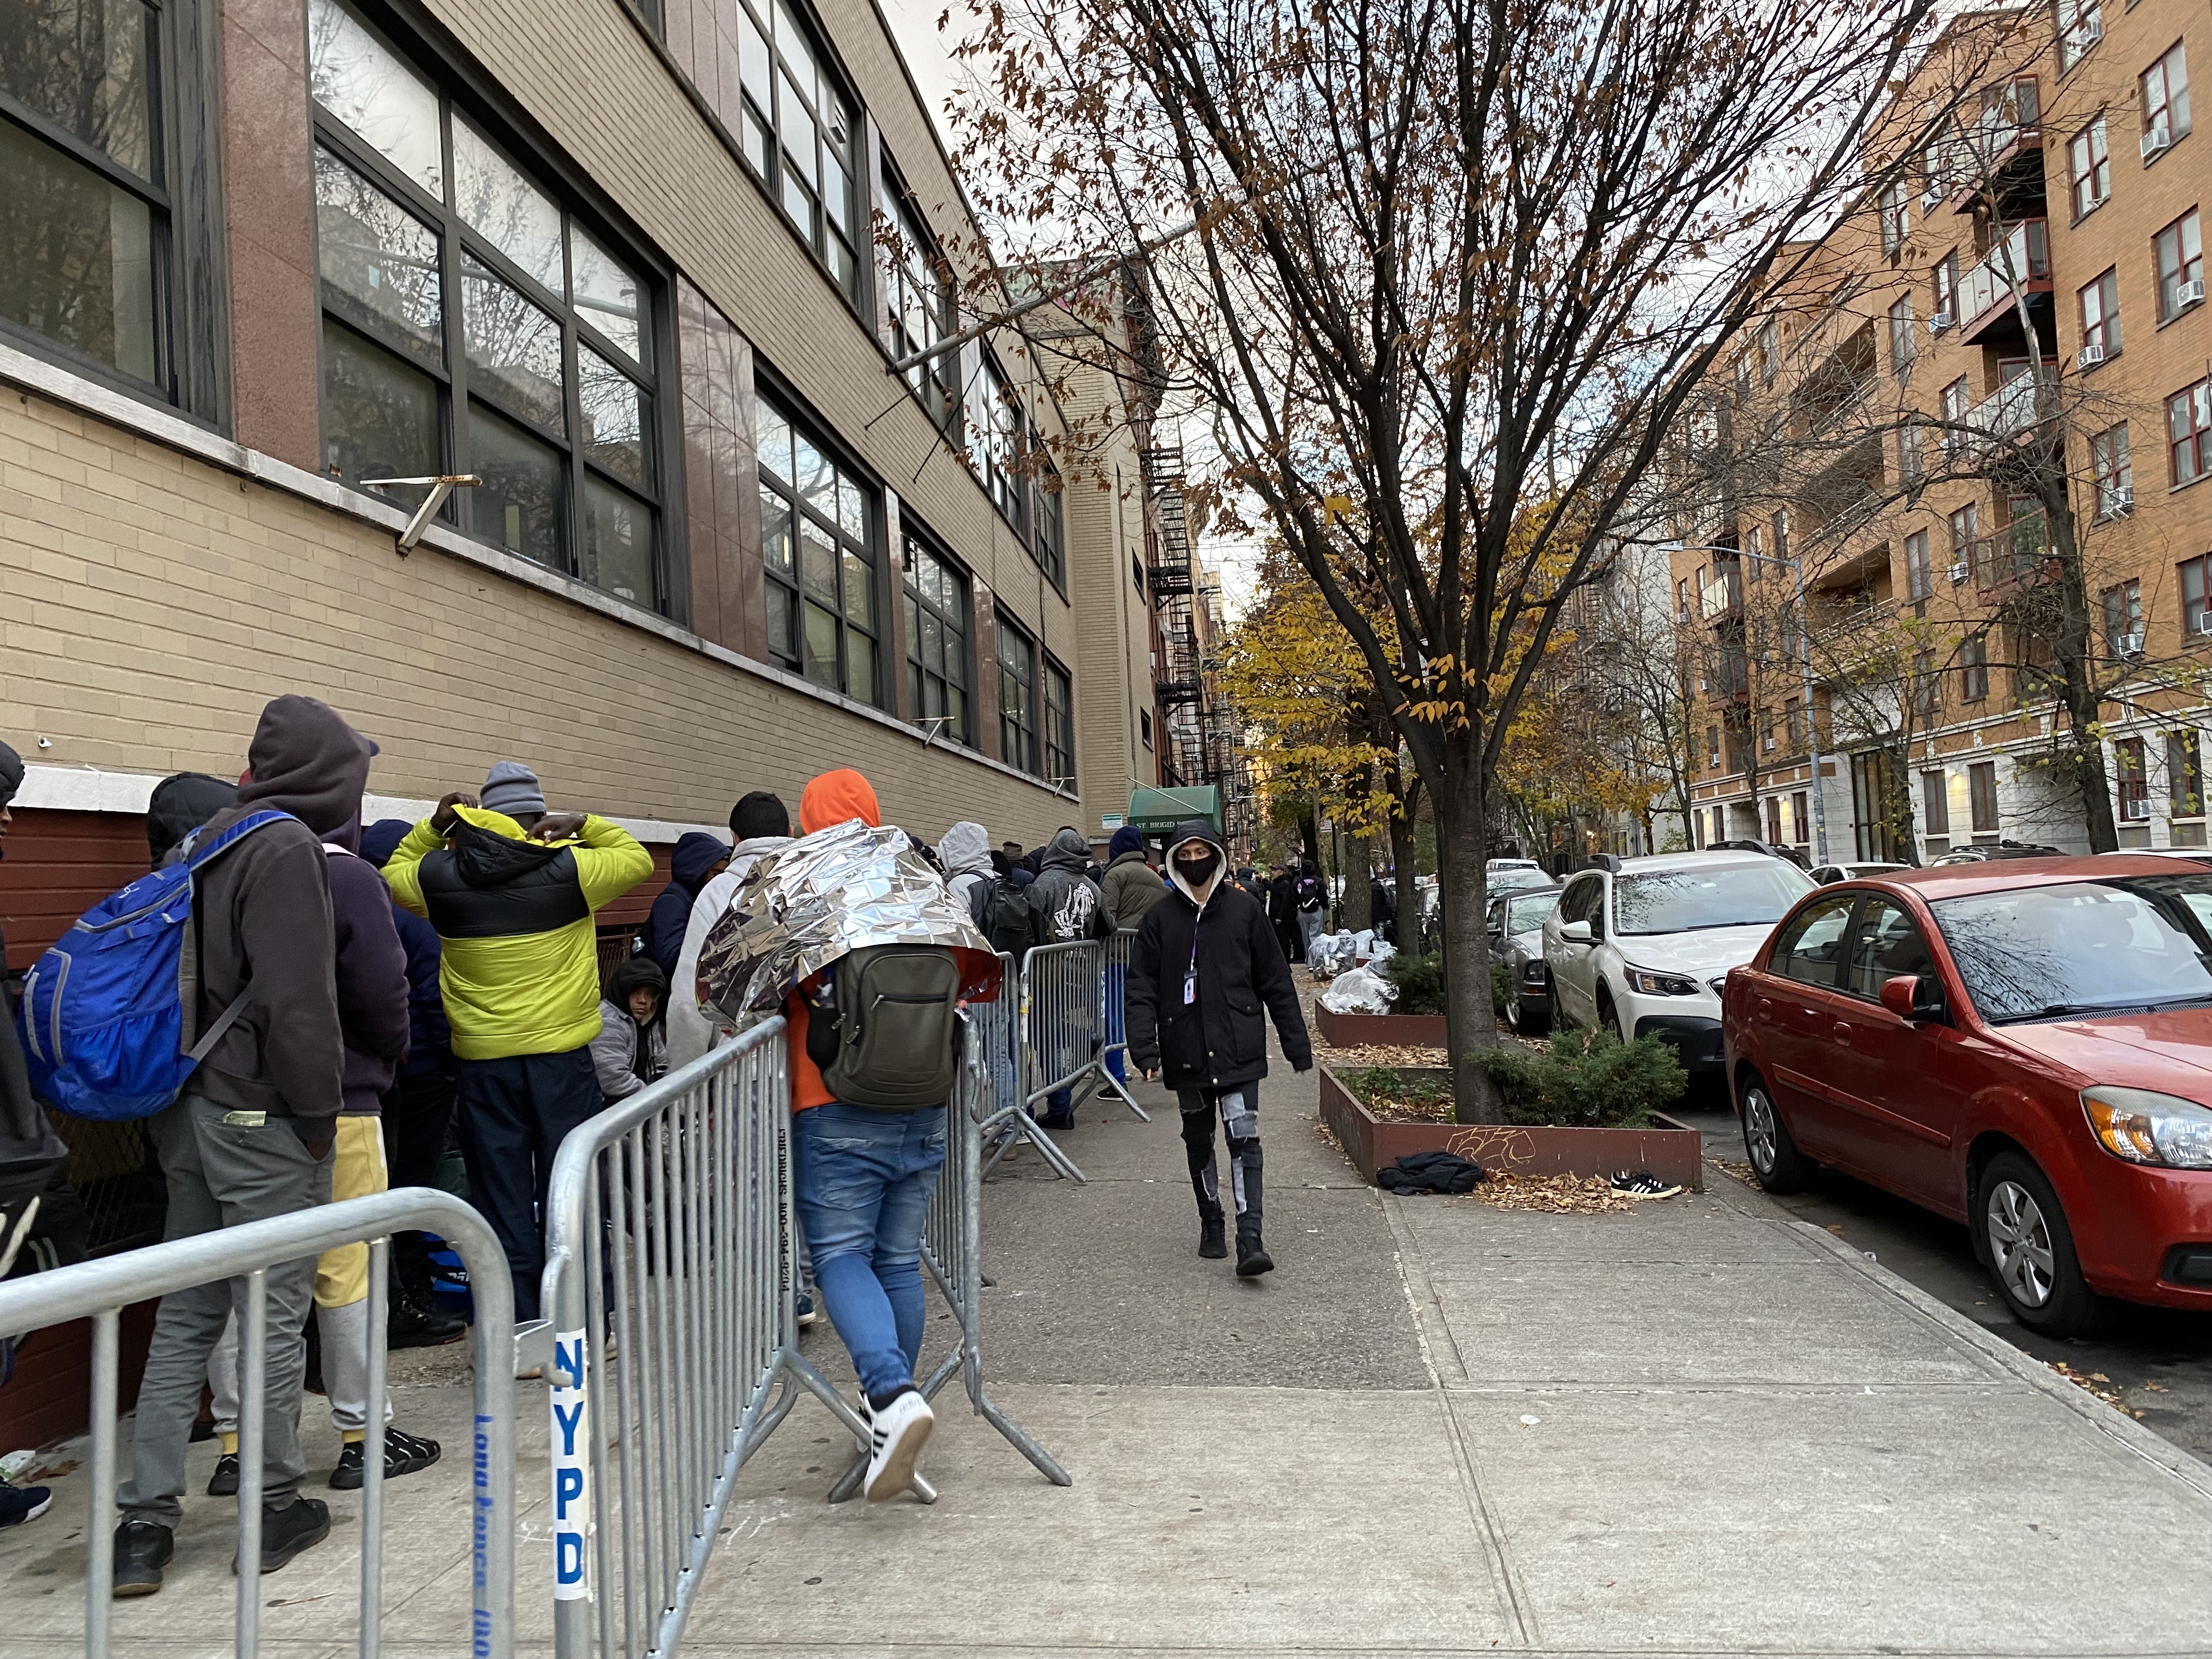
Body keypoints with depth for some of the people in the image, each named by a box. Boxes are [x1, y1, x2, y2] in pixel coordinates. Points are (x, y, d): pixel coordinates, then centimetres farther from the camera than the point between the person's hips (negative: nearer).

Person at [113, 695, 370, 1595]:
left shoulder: (212, 838, 11)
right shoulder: (287, 847, -15)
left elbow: (199, 972, 16)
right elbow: (296, 999, -21)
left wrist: (178, 1095, 20)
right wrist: (319, 1112, -11)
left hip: (192, 1109, 8)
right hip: (261, 1118, -8)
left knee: (186, 1314, 14)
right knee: (273, 1317, 3)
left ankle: (145, 1522, 18)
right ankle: (276, 1512, 16)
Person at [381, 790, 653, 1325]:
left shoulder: (440, 878, -2)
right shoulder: (568, 869, -9)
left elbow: (392, 874, 21)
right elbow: (638, 858, 9)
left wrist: (433, 826, 14)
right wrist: (583, 824, 6)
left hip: (482, 1062, 2)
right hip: (562, 1058, -1)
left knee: (503, 1203, 8)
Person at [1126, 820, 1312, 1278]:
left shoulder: (1245, 909, 2)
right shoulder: (1160, 918, 2)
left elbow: (1275, 982, 6)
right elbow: (1142, 988, 1)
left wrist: (1297, 1044, 6)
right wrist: (1145, 1049, -11)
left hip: (1239, 1048, -2)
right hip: (1186, 1051, 2)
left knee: (1244, 1138, -11)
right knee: (1199, 1141, 14)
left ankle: (1250, 1239, -13)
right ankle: (1211, 1226, 30)